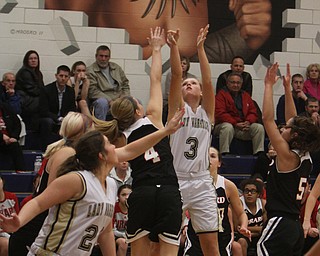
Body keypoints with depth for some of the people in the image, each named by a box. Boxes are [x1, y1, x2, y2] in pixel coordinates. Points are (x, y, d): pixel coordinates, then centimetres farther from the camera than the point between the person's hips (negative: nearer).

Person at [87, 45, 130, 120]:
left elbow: (125, 85, 22)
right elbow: (93, 91, -10)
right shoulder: (90, 71, 1)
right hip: (104, 99, -5)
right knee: (102, 102, -39)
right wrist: (110, 101, -20)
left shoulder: (116, 68, 21)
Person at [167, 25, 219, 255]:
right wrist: (173, 45, -17)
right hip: (175, 180, -2)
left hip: (202, 182, 2)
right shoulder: (178, 108, 7)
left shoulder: (207, 112, 12)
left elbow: (208, 81, -2)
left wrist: (200, 47, -7)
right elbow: (176, 74, -6)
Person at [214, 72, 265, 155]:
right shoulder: (221, 94, 1)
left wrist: (248, 122, -11)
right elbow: (220, 113, -11)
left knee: (259, 127, -16)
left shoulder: (246, 96, 19)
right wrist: (235, 124, -21)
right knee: (228, 127, -38)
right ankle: (224, 155, -38)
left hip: (244, 126, 5)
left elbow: (253, 112, 13)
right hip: (226, 124, -5)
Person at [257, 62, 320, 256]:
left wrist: (269, 85, -8)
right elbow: (294, 120, 21)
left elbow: (268, 119, -13)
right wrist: (287, 88, 21)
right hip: (295, 226, 9)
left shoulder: (288, 156, -10)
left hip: (280, 223, -9)